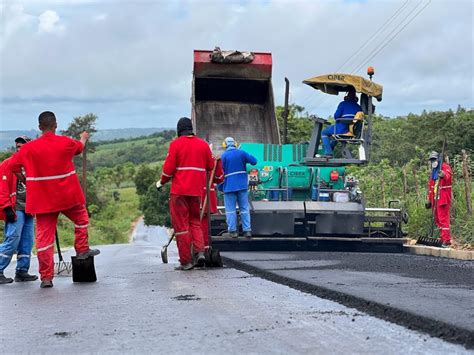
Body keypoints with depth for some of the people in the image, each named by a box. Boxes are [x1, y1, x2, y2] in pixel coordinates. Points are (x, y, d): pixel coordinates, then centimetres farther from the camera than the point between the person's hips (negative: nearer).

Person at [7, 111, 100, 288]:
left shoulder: (29, 148, -7)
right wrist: (84, 137, 41)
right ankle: (82, 250, 32)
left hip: (43, 200, 0)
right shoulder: (66, 142, -5)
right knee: (81, 218, 29)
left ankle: (46, 277, 3)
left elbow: (12, 165, 1)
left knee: (44, 236, 3)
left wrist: (23, 178, 20)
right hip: (68, 197, 0)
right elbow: (79, 146, 18)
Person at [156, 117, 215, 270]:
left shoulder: (176, 144, -4)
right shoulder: (203, 144, 7)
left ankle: (186, 261, 1)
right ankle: (199, 251, -3)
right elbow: (211, 167, 12)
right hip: (197, 191, 4)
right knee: (195, 221, 17)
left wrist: (161, 182, 10)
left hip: (179, 190, -4)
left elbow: (168, 168, -7)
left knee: (181, 224, 2)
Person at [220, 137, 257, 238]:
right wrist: (247, 158, 24)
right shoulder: (242, 153, 3)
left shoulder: (224, 156, -4)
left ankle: (233, 231, 0)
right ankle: (247, 230, 4)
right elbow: (254, 161, 4)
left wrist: (220, 186, 4)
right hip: (242, 185, 3)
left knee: (230, 209, 2)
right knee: (244, 208, 7)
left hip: (229, 186, -3)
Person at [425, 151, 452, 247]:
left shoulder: (445, 167, -6)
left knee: (443, 218, -11)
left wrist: (444, 175, -48)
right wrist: (429, 199, 21)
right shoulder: (432, 171, 18)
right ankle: (443, 239, 15)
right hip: (435, 199, 8)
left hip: (443, 198, -8)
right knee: (437, 219, 9)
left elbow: (449, 177, -26)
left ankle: (446, 240, -11)